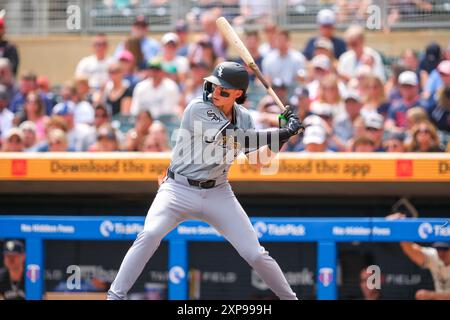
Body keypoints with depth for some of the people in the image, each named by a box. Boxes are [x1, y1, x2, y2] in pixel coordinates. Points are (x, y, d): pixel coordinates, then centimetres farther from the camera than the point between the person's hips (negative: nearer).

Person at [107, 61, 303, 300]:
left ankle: (289, 297, 19)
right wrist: (283, 133, -22)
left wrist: (282, 136, -12)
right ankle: (115, 296, -21)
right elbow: (234, 138, -23)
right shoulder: (198, 109, -15)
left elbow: (258, 159, 2)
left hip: (217, 194, 4)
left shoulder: (243, 117, 4)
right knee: (150, 234, -28)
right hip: (179, 190, -4)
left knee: (255, 253, -2)